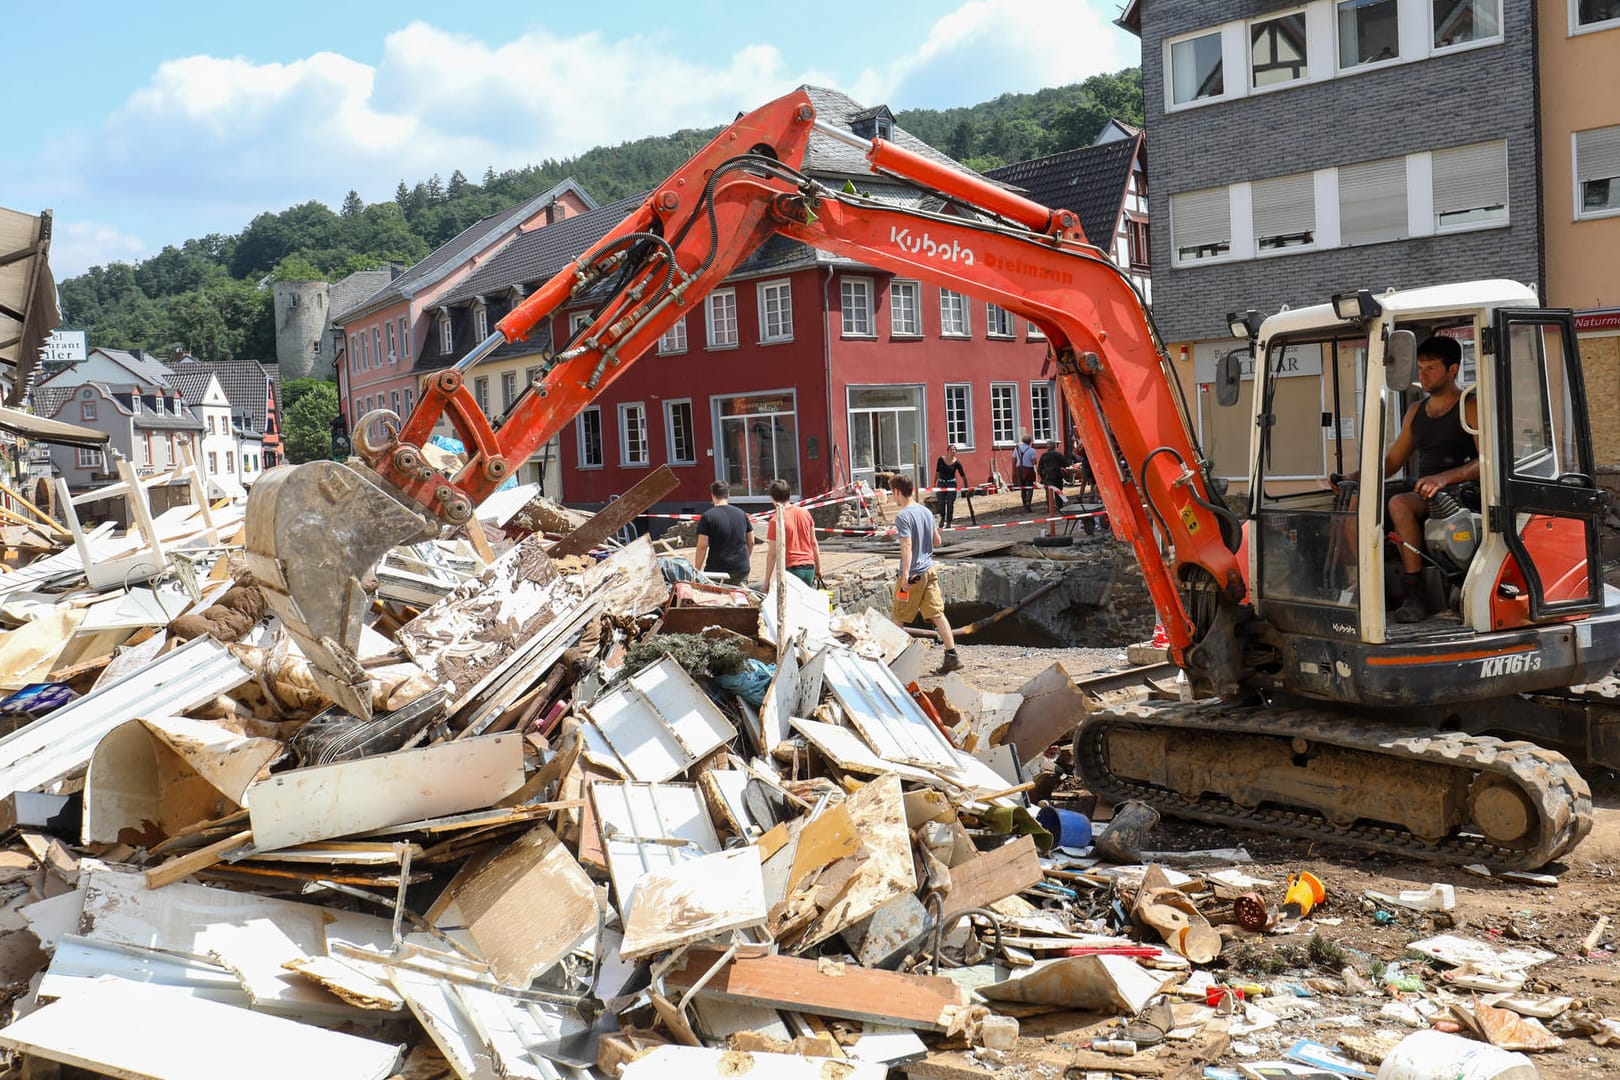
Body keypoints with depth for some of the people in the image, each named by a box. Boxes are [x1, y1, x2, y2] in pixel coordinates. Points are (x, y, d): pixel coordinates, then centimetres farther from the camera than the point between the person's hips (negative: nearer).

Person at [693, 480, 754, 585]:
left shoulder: (707, 516, -7)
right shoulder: (741, 514, 8)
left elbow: (702, 546, -11)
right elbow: (751, 542, 16)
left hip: (717, 570, -4)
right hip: (742, 570, 4)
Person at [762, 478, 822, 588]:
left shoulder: (776, 520, -10)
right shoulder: (805, 513, 5)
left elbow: (772, 553, -10)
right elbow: (814, 543, 11)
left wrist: (767, 581, -5)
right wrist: (818, 569, 19)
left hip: (791, 568, -5)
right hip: (809, 567, 5)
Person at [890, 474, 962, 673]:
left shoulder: (902, 517, -14)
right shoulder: (926, 512, 9)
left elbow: (907, 546, -23)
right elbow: (937, 541, 16)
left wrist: (905, 574, -27)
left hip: (914, 574, -7)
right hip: (930, 570, 7)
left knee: (899, 619, 7)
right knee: (937, 614, 4)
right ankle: (952, 656, -2)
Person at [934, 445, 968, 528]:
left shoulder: (956, 463, -6)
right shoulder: (940, 459, -3)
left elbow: (962, 475, -3)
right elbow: (937, 472, 7)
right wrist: (934, 483, 7)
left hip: (951, 483, -1)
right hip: (941, 483, 1)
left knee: (950, 503, 0)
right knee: (941, 503, 1)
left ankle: (948, 522, 12)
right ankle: (942, 517, 28)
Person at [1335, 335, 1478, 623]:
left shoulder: (1471, 408, -1)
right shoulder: (1415, 412, 21)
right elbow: (1391, 461, 22)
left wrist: (1444, 478, -28)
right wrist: (1354, 478, 3)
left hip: (1460, 493, -7)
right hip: (1421, 494, 7)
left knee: (1399, 504, -34)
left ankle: (1413, 596, -32)